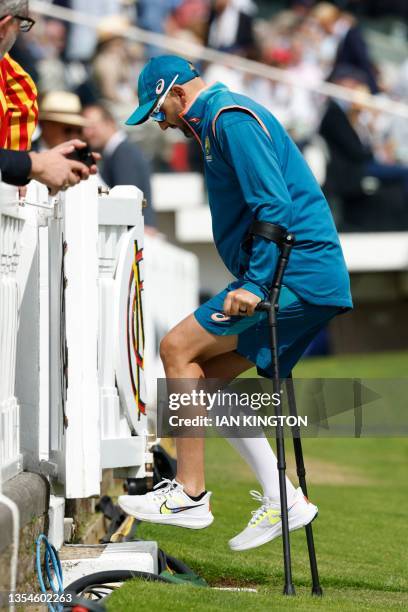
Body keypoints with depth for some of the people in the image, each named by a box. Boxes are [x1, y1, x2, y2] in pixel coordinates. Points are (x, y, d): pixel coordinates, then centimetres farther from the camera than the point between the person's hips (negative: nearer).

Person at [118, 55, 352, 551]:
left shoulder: (231, 119, -10)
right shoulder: (223, 120, 22)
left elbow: (275, 205, -21)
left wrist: (255, 285, -24)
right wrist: (253, 282, 24)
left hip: (298, 274, -11)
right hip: (310, 285, 11)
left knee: (178, 348, -12)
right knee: (205, 376, 11)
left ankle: (189, 495, -13)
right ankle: (282, 501, 8)